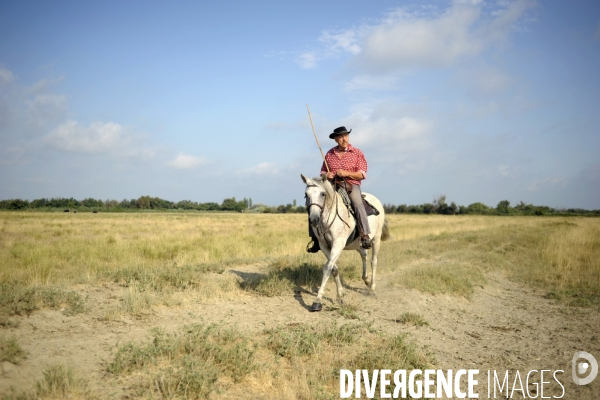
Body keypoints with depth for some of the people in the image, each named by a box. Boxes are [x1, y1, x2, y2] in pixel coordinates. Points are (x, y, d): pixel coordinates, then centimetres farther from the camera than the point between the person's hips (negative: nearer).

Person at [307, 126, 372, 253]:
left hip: (351, 185, -3)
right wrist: (326, 175, -6)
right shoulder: (330, 154, 11)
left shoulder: (357, 153, 3)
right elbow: (323, 171, 20)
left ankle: (365, 236, -31)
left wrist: (347, 173, -17)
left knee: (357, 204, -34)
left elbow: (362, 174, -2)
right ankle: (316, 239, -3)